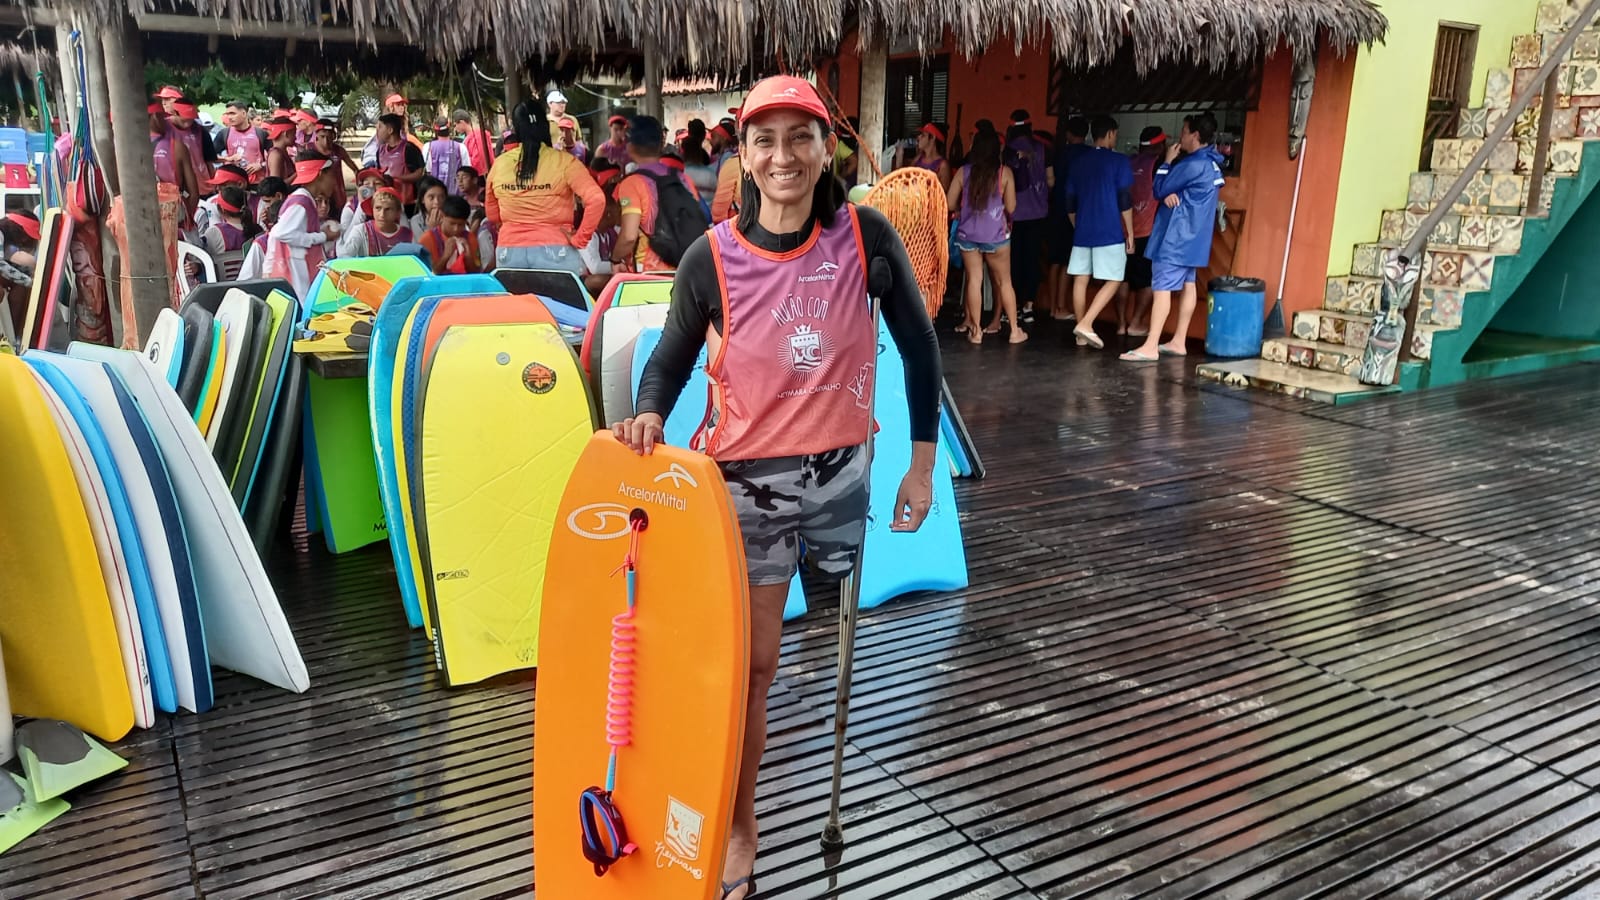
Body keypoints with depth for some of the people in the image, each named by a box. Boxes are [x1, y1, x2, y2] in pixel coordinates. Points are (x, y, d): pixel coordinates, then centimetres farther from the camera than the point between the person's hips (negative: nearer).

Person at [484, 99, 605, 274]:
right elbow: (597, 199, -16)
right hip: (554, 252, -3)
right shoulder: (564, 161, -6)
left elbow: (492, 215, 15)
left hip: (508, 253, 3)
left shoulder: (499, 164, 4)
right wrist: (579, 239, -8)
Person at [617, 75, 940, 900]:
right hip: (748, 481, -2)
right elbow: (671, 359, -2)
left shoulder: (866, 237, -12)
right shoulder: (712, 258, -14)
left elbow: (918, 346, -2)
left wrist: (923, 461, 0)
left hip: (840, 470, 3)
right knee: (750, 663, 4)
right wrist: (649, 415, -24)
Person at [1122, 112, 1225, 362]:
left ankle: (1150, 347, -14)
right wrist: (1171, 194, -10)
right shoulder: (1210, 163, 13)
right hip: (1191, 236, 11)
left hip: (1176, 236, -11)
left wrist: (1168, 161, -2)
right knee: (1187, 285, 11)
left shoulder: (1194, 164, -19)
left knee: (1162, 288, -12)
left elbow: (1159, 189, -14)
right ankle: (1178, 342, 16)